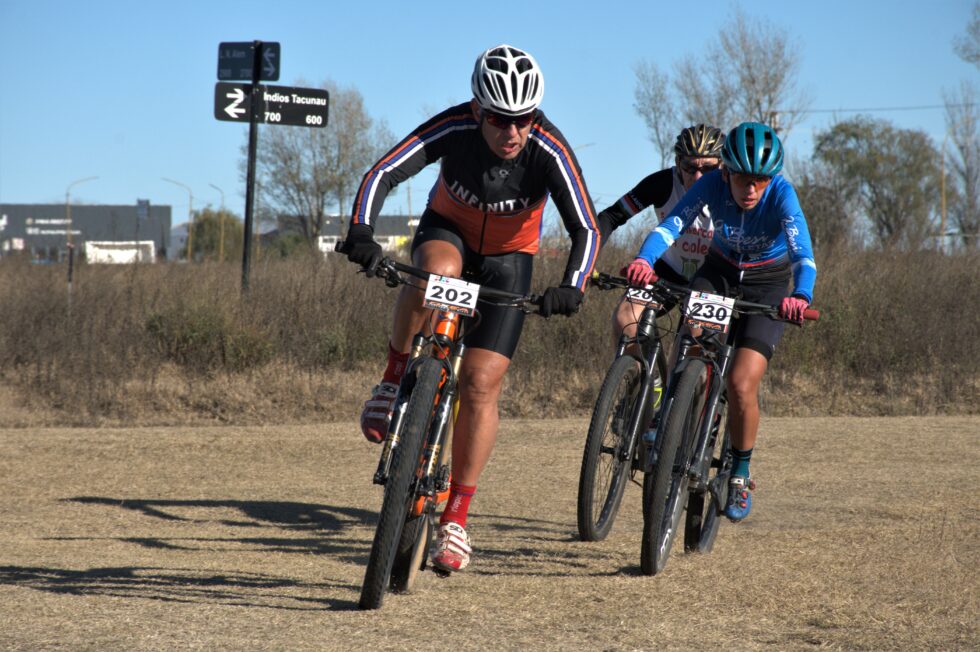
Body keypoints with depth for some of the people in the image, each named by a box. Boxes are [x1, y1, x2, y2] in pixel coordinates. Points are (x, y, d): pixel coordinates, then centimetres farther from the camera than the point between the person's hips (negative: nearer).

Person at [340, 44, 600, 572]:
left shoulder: (549, 150, -30)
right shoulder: (453, 128, -29)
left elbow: (586, 229, -33)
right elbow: (383, 174, -34)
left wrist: (571, 288, -51)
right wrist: (360, 231, -52)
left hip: (507, 258, 0)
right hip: (447, 230, 0)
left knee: (481, 385, -10)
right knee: (436, 274, -39)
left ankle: (455, 522, 0)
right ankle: (394, 381, -16)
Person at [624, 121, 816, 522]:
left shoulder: (781, 194, -29)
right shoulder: (712, 185, -24)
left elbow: (802, 252, -42)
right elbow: (671, 225, -37)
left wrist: (801, 295, -63)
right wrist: (644, 259, -58)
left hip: (768, 283, -2)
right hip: (719, 272, 2)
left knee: (741, 385, -16)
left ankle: (741, 473, 7)